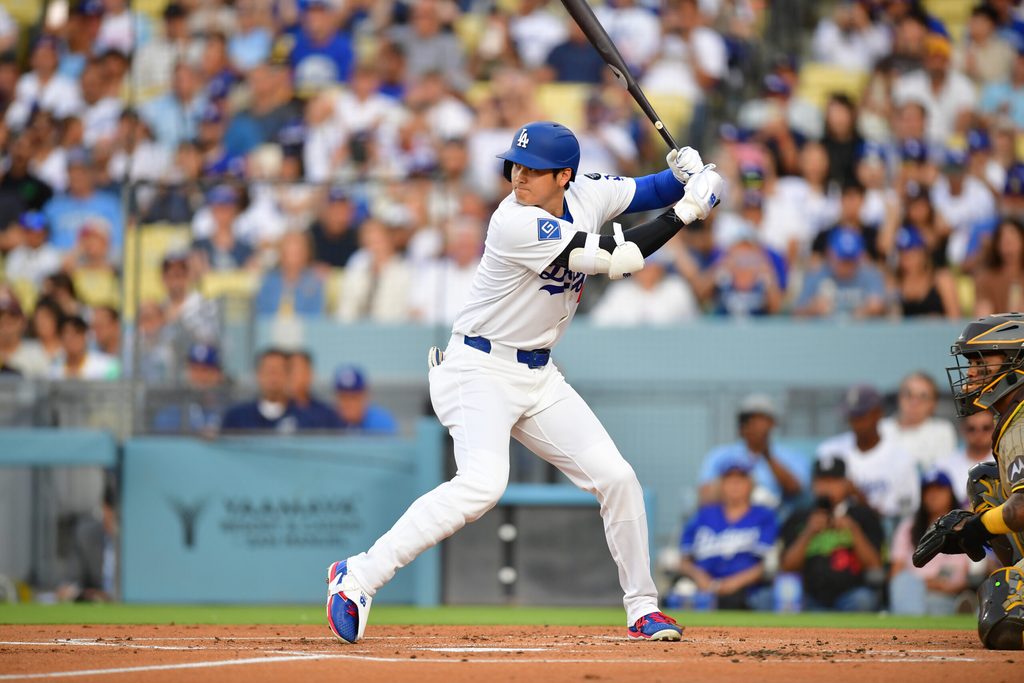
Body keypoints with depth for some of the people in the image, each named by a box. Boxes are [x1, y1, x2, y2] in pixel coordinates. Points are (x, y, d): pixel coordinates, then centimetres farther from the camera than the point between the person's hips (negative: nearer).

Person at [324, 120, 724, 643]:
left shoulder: (585, 195, -2)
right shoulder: (515, 224, -24)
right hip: (480, 370, -8)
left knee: (616, 477, 3)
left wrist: (684, 175, -12)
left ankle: (641, 608, 18)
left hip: (538, 376, 8)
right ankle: (359, 577, -24)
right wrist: (686, 211, -21)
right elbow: (618, 260, -25)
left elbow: (650, 191, 12)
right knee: (483, 483, -28)